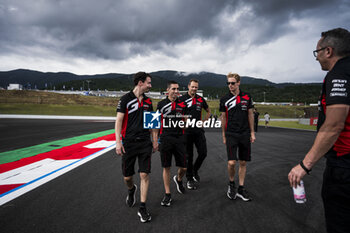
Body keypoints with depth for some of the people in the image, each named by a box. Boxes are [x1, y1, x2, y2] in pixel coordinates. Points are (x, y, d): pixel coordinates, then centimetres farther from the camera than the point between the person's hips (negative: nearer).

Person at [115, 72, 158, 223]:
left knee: (144, 175, -2)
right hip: (128, 142, -3)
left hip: (145, 142, 3)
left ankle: (142, 208, 11)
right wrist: (118, 142, -15)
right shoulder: (126, 99, -5)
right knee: (127, 177, 9)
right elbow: (119, 121, -8)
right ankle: (131, 190, 44)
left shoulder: (148, 101, 10)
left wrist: (155, 140, 12)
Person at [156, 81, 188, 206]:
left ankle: (178, 179, 39)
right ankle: (167, 194, 20)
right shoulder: (161, 104, 3)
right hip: (165, 138, -1)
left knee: (183, 167, 4)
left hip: (179, 138, 2)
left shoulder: (182, 104, 7)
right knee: (166, 167, 5)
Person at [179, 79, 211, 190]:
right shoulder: (182, 99, -3)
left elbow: (208, 111, 22)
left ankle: (195, 170, 28)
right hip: (187, 131, -3)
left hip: (199, 131, 3)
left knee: (203, 153, 1)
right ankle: (189, 179, 19)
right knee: (189, 156, 5)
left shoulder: (200, 99, 9)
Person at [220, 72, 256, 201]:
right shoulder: (224, 99, 1)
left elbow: (250, 115, 10)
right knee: (231, 162, -11)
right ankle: (231, 184, 16)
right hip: (231, 134, -2)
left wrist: (252, 133, 8)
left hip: (245, 134, 2)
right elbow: (224, 118, 7)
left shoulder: (247, 97, 4)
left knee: (243, 162, 8)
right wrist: (224, 135, 9)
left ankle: (241, 189, 22)